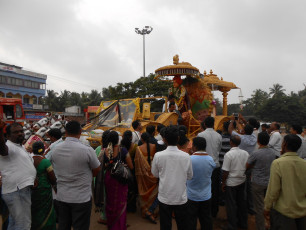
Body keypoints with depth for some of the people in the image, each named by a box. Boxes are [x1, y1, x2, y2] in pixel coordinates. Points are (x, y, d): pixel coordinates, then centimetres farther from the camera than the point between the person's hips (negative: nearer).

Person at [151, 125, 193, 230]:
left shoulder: (158, 156, -14)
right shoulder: (186, 156, -12)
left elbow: (155, 174, 2)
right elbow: (189, 176, 1)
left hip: (164, 198, 0)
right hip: (181, 198, 1)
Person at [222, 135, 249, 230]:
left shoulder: (229, 154, -20)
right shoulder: (245, 153, -4)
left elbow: (225, 172, -17)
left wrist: (223, 183, -5)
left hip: (231, 183, -6)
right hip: (242, 181, 6)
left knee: (231, 204, 8)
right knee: (242, 202, 19)